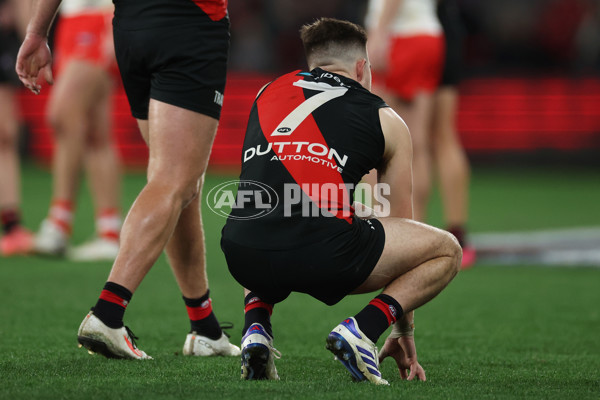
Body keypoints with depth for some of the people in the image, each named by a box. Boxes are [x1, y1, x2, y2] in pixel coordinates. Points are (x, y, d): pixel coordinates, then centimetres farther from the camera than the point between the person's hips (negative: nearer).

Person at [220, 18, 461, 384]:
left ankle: (256, 328, 14)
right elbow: (402, 227, 28)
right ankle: (363, 328, -2)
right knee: (446, 250, 20)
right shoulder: (387, 121, 20)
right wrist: (404, 333, 38)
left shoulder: (268, 93, 27)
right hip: (321, 257, -4)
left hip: (241, 254, 4)